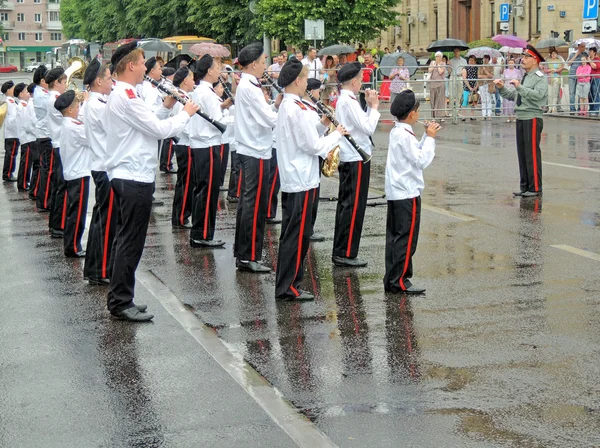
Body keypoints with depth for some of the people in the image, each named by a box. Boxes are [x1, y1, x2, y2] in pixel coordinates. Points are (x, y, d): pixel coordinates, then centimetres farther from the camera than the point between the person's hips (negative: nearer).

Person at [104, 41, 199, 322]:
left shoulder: (120, 95, 16)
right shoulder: (126, 96, -17)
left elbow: (147, 124, 18)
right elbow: (160, 130, -19)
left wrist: (166, 107, 9)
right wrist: (186, 113, -5)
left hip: (125, 176, 11)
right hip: (135, 178, -11)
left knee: (126, 240, 15)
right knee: (131, 242, -6)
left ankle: (118, 298, 20)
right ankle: (121, 302, -1)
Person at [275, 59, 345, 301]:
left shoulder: (286, 106, 12)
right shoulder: (297, 109, -19)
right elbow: (313, 146, -18)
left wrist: (322, 125, 8)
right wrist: (337, 134, -5)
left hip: (290, 179, 10)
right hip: (302, 181, -10)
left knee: (291, 234, 14)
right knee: (298, 235, -4)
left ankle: (285, 284, 20)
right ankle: (288, 287, 0)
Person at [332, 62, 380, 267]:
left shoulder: (342, 100, 14)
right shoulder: (349, 101, -17)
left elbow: (362, 124, 16)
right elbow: (368, 127, -20)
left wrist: (370, 106, 9)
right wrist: (374, 106, -9)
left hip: (347, 158, 11)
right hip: (357, 159, -11)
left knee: (345, 204, 14)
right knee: (354, 206, -6)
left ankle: (340, 251, 19)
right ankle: (346, 254, -3)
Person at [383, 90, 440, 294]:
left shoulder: (396, 132, 12)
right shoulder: (405, 135, -18)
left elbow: (415, 153, 16)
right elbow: (422, 160, -18)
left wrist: (427, 136, 10)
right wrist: (430, 138, -10)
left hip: (395, 193, 10)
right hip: (407, 193, -10)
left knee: (394, 236, 11)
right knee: (406, 238, -5)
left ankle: (391, 280, 15)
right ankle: (400, 281, -3)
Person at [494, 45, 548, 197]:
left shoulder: (540, 78, -8)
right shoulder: (525, 77, 19)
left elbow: (538, 95, -24)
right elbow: (512, 96, 21)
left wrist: (519, 86, -25)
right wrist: (502, 88, 7)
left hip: (532, 118, -9)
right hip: (521, 118, 9)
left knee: (532, 154, -6)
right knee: (522, 154, 11)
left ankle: (535, 188, -1)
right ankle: (525, 186, 18)